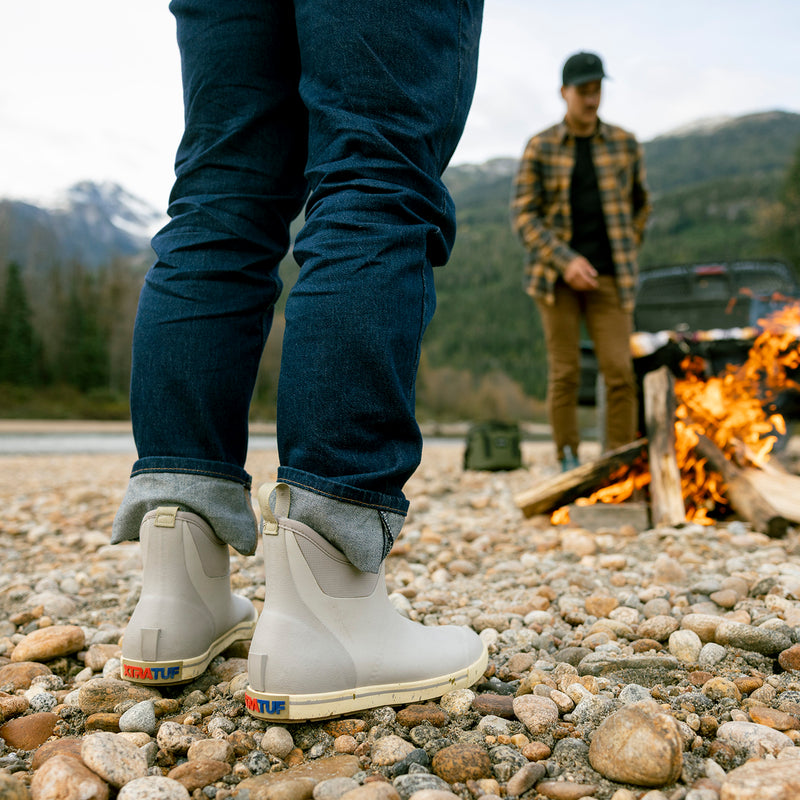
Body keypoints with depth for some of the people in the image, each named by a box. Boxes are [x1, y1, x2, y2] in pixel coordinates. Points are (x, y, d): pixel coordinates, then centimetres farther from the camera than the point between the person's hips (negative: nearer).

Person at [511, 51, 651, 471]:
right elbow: (523, 215, -6)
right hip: (556, 276, -1)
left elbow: (640, 204, 20)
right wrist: (565, 261, -17)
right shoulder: (539, 148, 0)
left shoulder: (625, 145, 6)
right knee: (564, 372, 1)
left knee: (620, 371, -7)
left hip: (608, 278, 1)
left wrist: (624, 256, 12)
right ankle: (569, 464, 12)